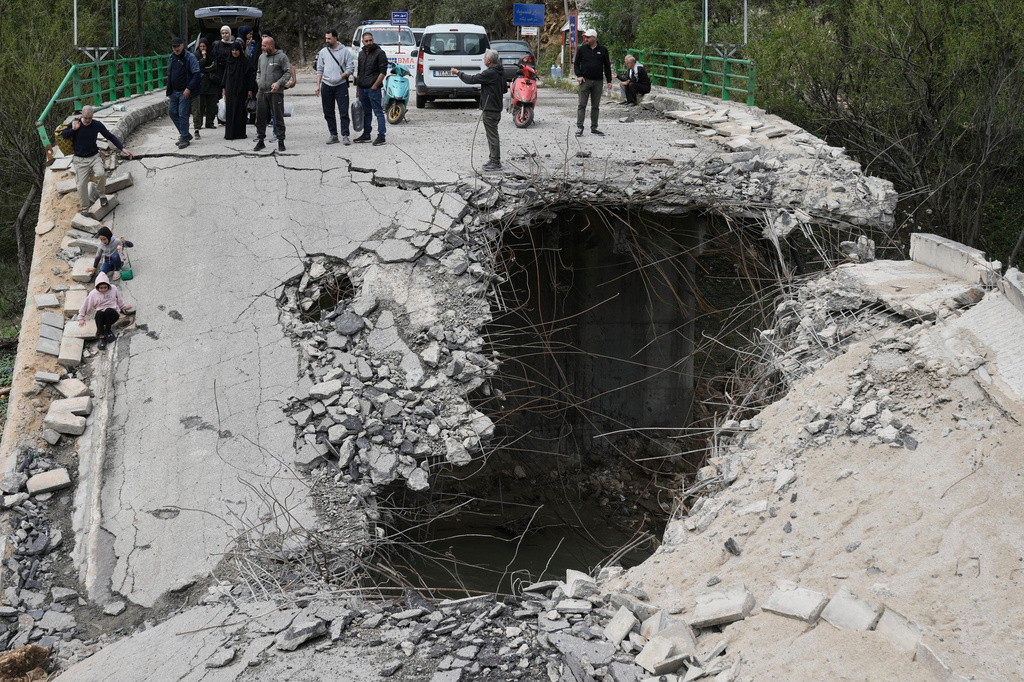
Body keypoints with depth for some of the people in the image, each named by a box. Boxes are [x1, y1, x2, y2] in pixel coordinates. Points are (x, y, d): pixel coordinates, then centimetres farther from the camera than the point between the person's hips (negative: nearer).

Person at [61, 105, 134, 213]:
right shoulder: (75, 123, -5)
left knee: (101, 174, -29)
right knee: (82, 184, -7)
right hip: (80, 160, 0)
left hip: (94, 157, 0)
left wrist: (123, 148, -5)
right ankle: (84, 209, 6)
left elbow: (110, 136, 4)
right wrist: (73, 129, -15)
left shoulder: (97, 125, -3)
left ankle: (102, 194, -1)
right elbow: (64, 135, 3)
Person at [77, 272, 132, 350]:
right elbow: (85, 306, 9)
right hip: (101, 317, 0)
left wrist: (123, 307, 33)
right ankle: (101, 337, -38)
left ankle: (108, 330, -11)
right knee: (99, 313, -37)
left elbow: (119, 300, 23)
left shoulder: (113, 289, 5)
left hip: (113, 314, 0)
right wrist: (81, 318, 8)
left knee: (108, 311, -36)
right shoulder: (93, 294, 2)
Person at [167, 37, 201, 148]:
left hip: (185, 92, -7)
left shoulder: (190, 57, -11)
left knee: (183, 114, -8)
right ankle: (185, 134, 19)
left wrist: (189, 88, -21)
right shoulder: (172, 57, 10)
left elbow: (197, 74, -16)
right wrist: (169, 92, 15)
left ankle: (184, 138, 1)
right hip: (175, 91, 7)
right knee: (173, 112, 7)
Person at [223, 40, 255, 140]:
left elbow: (250, 76, -6)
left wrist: (250, 90, -10)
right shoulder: (229, 61, 11)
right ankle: (229, 132, 6)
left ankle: (239, 133, 0)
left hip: (240, 89, -4)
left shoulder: (245, 62, -4)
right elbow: (226, 75, 17)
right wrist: (224, 88, 13)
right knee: (230, 110, 2)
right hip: (230, 89, 5)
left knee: (239, 110, -4)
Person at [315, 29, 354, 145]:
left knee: (344, 112, -7)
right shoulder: (323, 52, 11)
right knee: (328, 113, 6)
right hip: (326, 85, 4)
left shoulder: (344, 51, 0)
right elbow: (319, 69, 13)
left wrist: (340, 77, -12)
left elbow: (350, 68, -1)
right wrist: (318, 85, 6)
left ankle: (345, 135, -4)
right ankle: (333, 135, 14)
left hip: (341, 85, -4)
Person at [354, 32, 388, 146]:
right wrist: (357, 89, 18)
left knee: (378, 112, -7)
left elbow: (383, 72, -10)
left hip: (373, 88, -7)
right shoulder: (361, 54, 16)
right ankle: (366, 135, 20)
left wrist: (375, 85, -15)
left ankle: (381, 135, -7)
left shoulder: (379, 53, -5)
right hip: (362, 88, 7)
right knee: (366, 112, 13)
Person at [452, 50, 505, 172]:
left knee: (492, 135, -6)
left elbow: (472, 79, -17)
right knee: (492, 135, 17)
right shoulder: (500, 72, 11)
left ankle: (495, 162, -4)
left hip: (490, 109, -10)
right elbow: (504, 90, 22)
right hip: (496, 108, 10)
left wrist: (458, 73, -3)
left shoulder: (490, 73, -19)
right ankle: (494, 159, 22)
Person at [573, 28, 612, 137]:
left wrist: (609, 81, 7)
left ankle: (594, 128, 14)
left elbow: (607, 66, 11)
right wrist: (579, 75, -7)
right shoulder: (582, 49, 5)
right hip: (585, 80, -1)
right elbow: (576, 63, 9)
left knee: (595, 106, 7)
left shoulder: (603, 50, 6)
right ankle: (579, 127, -8)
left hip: (597, 82, 1)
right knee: (582, 105, -6)